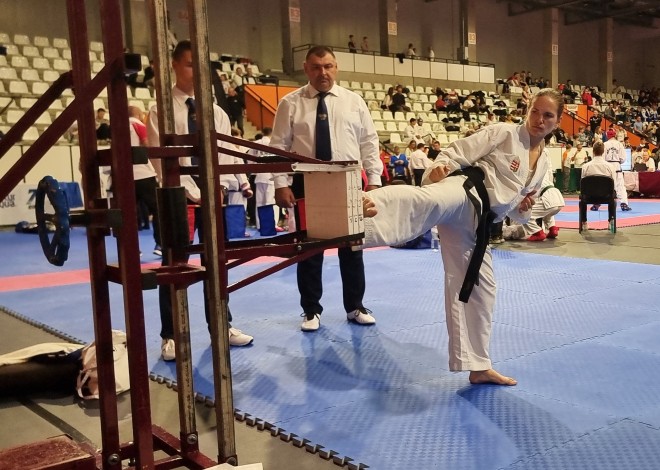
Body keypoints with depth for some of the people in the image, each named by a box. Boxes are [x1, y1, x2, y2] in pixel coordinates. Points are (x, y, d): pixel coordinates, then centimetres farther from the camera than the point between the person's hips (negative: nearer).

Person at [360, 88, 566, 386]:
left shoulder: (544, 162, 21)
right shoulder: (503, 133, 1)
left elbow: (514, 208, 30)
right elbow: (459, 151, -5)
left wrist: (524, 209, 7)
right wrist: (439, 168, -25)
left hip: (477, 222, 8)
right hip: (464, 192, -7)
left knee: (479, 289, 12)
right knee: (429, 201, -43)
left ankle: (478, 367, 24)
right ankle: (365, 205, -76)